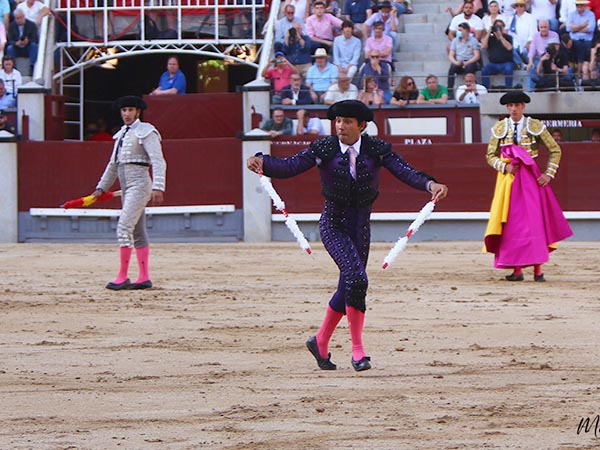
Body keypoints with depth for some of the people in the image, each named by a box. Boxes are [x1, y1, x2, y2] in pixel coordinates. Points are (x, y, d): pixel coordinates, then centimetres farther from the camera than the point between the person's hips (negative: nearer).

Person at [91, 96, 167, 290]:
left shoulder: (146, 132, -7)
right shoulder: (122, 134, 18)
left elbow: (158, 161, -16)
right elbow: (113, 164, 27)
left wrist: (158, 187, -27)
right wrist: (101, 188, 25)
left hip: (139, 185, -9)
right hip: (127, 188, 9)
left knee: (124, 228, -16)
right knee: (137, 233, 9)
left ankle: (122, 277, -16)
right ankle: (144, 278, 11)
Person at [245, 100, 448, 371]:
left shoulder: (376, 150, -3)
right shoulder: (324, 149, -7)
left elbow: (404, 171, -14)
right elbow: (289, 167, -13)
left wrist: (430, 185, -33)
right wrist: (262, 162, -33)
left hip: (361, 226, 4)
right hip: (332, 224, -4)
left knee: (348, 287, 11)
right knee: (356, 277, -22)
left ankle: (320, 342, 33)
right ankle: (357, 350, -16)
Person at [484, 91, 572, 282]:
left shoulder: (535, 126, 0)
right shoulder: (499, 128, 5)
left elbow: (555, 150, 6)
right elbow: (490, 155, 10)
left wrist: (549, 174, -2)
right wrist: (504, 166, -9)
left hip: (530, 177, -2)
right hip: (508, 177, 2)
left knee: (535, 221, -7)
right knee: (512, 222, -1)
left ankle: (538, 270, -3)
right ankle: (517, 270, 4)